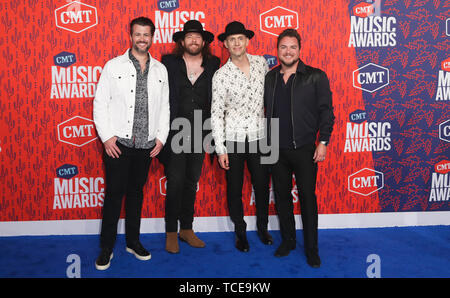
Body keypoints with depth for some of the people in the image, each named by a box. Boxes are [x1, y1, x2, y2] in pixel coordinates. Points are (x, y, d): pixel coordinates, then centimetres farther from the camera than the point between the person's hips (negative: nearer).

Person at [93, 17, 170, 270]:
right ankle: (107, 247, 15)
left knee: (136, 192, 13)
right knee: (114, 193, 2)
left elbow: (165, 107, 11)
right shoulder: (114, 66, 1)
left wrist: (161, 137, 2)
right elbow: (100, 103, -2)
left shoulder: (160, 70, 9)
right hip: (118, 143, -3)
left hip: (146, 145, 3)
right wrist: (106, 137, -10)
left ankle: (133, 241, 27)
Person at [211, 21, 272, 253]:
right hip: (233, 139, -2)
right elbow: (216, 114, -6)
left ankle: (262, 227, 34)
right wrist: (220, 149, -9)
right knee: (234, 188, 8)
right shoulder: (221, 75, -7)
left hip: (259, 136, 3)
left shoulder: (261, 62, 2)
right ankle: (240, 231, 28)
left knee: (262, 186, 11)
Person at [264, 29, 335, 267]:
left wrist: (323, 142, -9)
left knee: (308, 198, 4)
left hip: (304, 149, -4)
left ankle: (311, 248, 19)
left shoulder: (315, 77, -4)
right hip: (277, 150, 4)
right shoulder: (269, 78, 7)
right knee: (281, 197, 13)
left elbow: (326, 111, -4)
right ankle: (287, 241, 30)